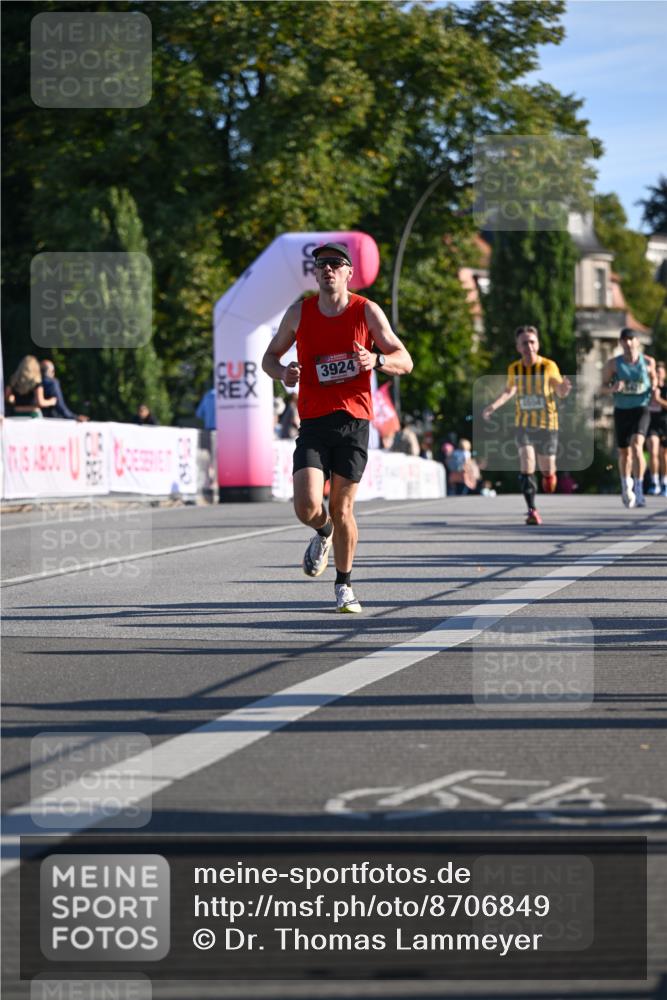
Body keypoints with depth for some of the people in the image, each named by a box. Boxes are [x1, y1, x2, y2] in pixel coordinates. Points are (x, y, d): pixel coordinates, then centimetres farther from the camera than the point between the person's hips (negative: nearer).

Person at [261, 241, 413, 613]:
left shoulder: (367, 312, 1)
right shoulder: (299, 313, 5)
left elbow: (405, 361, 3)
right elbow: (270, 356, 17)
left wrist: (376, 360, -18)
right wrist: (282, 372, -6)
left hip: (354, 421, -1)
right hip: (313, 422, 1)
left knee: (342, 509, 1)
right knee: (307, 507, -14)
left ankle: (345, 584, 20)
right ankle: (323, 532, 23)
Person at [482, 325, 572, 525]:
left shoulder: (549, 366, -11)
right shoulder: (514, 369, -5)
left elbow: (561, 393, -1)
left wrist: (564, 387, -25)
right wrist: (495, 405, -1)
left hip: (547, 424, -1)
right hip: (523, 424, 1)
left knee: (547, 469, 8)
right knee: (526, 465, -17)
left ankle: (550, 473, 46)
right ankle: (532, 510, -12)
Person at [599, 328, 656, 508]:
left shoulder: (648, 362, -1)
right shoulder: (613, 363, -3)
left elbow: (653, 378, 19)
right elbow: (602, 388, 2)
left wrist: (654, 387, -4)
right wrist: (612, 388, -21)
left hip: (641, 410, -2)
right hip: (621, 411, 2)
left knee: (636, 446, -23)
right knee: (624, 452, 11)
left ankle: (639, 489, -22)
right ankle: (626, 487, 36)